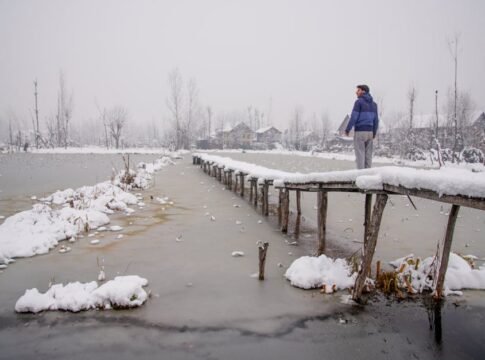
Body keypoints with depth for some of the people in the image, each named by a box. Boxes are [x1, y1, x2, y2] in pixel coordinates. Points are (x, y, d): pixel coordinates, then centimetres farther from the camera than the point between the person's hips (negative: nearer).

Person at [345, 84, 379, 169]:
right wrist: (374, 133, 20)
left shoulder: (358, 102, -9)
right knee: (368, 155, 9)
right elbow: (376, 120, 11)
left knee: (360, 155, -3)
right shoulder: (373, 104, 12)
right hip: (369, 132, 6)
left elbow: (353, 117, -15)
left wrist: (347, 129, -4)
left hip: (359, 132, -6)